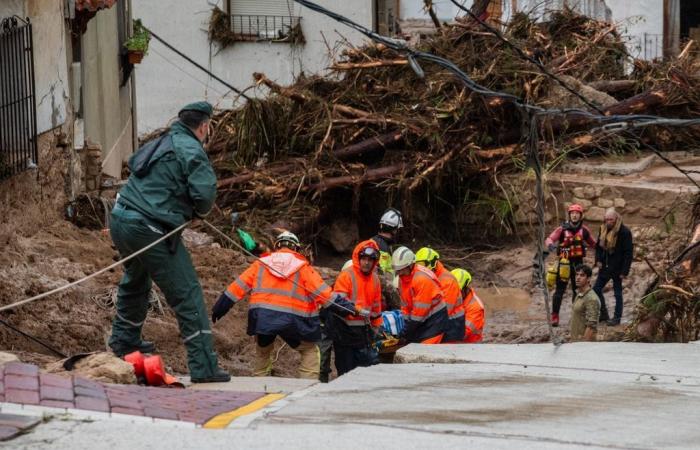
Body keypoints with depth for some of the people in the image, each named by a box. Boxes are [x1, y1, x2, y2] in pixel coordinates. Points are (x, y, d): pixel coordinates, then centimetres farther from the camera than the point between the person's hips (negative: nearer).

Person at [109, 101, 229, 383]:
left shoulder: (158, 144, 16)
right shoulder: (191, 150, -10)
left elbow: (134, 163, 32)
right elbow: (204, 193, -20)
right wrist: (199, 211, 4)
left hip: (120, 220, 9)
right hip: (150, 230, -9)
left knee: (135, 281, 34)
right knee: (187, 295, -5)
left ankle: (124, 340, 51)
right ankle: (203, 367, -10)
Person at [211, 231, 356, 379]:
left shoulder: (261, 263, 12)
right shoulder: (302, 267, 5)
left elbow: (239, 286, 11)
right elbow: (321, 291, -2)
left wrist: (219, 308, 16)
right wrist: (344, 307, 1)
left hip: (261, 317, 3)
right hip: (290, 320, -3)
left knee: (262, 352, 26)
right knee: (310, 351, 11)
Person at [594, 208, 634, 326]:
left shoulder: (624, 232, -15)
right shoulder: (603, 230, 5)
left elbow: (628, 253, -15)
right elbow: (599, 246, 17)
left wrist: (624, 271, -18)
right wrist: (598, 260, 1)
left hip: (617, 268, -7)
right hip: (605, 266, 7)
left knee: (618, 293, 3)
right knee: (596, 289, 8)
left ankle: (617, 318, 12)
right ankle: (603, 315, 20)